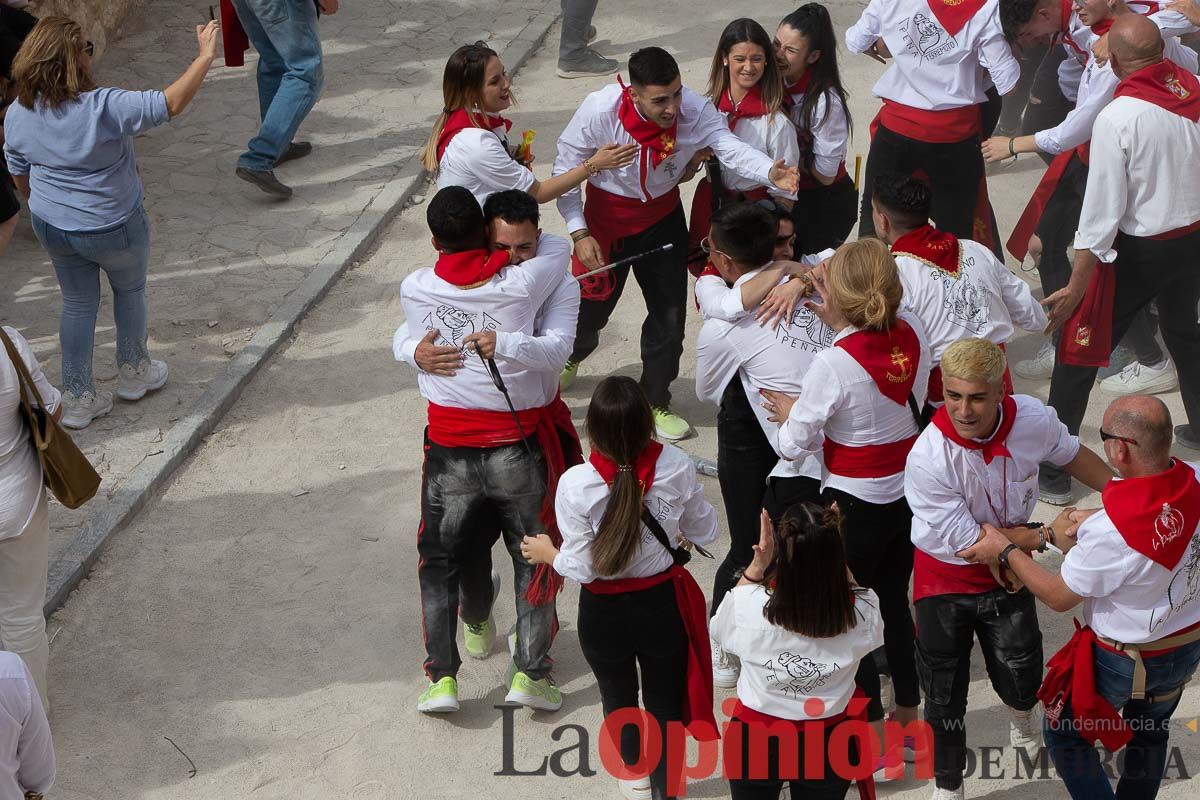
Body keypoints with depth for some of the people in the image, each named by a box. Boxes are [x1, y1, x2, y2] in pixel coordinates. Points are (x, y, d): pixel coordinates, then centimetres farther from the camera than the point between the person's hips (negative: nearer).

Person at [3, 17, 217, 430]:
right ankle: (134, 372, 43)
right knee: (130, 291, 24)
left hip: (53, 229, 5)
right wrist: (206, 55, -21)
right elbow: (171, 103, -31)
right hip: (113, 230, -5)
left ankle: (77, 399, 26)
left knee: (77, 304, 21)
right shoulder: (103, 107, -30)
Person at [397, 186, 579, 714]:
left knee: (439, 559, 18)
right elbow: (558, 245, 7)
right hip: (519, 448, -1)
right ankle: (530, 673, 9)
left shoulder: (414, 290, -9)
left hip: (450, 451, 1)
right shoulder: (519, 285, -13)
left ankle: (441, 677, 11)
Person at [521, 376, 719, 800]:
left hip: (605, 615, -1)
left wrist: (546, 553, 2)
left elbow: (582, 568, -19)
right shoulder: (677, 467, -19)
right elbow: (705, 532, -3)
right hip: (663, 605, 1)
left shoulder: (575, 485, -26)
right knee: (665, 703, 23)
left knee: (619, 701, 28)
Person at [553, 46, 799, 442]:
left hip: (662, 218, 2)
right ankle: (569, 358, 51)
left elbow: (730, 148, -38)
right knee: (592, 306, 13)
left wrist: (770, 172, -59)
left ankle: (655, 402, 29)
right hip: (606, 215, -2)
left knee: (670, 313, 6)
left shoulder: (695, 110, -25)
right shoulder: (599, 111, -28)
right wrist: (579, 234, -22)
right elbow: (566, 170, -18)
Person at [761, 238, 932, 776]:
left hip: (854, 507, -6)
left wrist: (789, 414, 1)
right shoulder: (914, 332, -11)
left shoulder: (832, 365, -27)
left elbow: (795, 444, -19)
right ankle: (908, 715, 40)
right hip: (909, 495, 6)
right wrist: (838, 322, 1)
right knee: (894, 602, 25)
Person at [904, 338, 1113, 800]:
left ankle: (1021, 715, 55)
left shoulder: (1033, 419, -21)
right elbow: (971, 541, -25)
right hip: (946, 581, -3)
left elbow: (1070, 454, 5)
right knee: (944, 697, 8)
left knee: (1021, 684, 15)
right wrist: (1048, 534, -21)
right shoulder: (928, 459, -33)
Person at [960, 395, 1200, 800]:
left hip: (1129, 661, -6)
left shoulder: (1111, 530, -37)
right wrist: (1093, 529, 3)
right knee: (1150, 733, 30)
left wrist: (1006, 551, -8)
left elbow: (1059, 596, -19)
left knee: (1064, 734, 18)